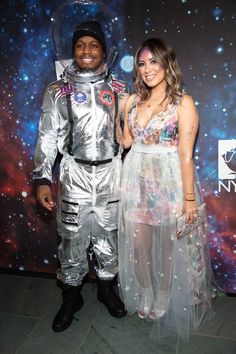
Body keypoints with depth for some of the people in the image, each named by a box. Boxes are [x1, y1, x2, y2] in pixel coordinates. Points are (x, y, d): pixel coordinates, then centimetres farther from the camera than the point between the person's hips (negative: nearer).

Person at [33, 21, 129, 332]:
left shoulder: (118, 89, 5)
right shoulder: (58, 90, 0)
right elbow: (48, 137, -2)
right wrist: (42, 179, -8)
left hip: (111, 172, 2)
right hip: (75, 174, -1)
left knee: (109, 237, 13)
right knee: (73, 239, 8)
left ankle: (106, 287, 37)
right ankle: (71, 296, 31)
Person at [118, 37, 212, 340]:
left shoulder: (183, 103, -8)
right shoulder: (133, 101, 7)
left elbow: (186, 154, -12)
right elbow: (126, 141, 11)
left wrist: (190, 198, -12)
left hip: (170, 182, -4)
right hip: (137, 180, 5)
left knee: (168, 245, 11)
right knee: (138, 243, 12)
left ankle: (164, 300, 37)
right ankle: (145, 296, 38)